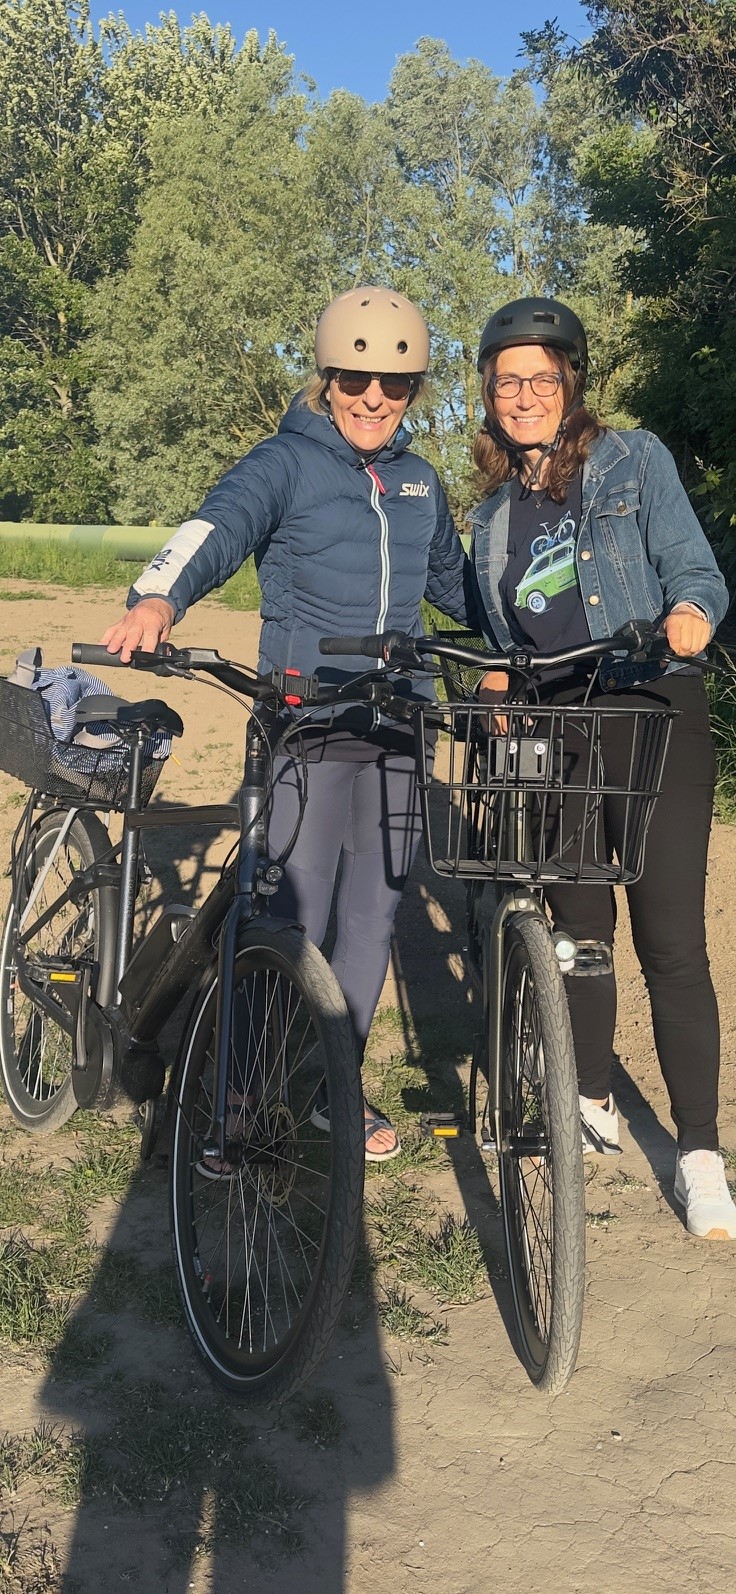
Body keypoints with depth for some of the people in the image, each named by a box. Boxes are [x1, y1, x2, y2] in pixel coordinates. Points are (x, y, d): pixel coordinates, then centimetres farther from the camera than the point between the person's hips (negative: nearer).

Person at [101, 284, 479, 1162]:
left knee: (374, 909, 10)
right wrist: (158, 598, -41)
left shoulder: (419, 480, 14)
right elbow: (216, 527, -21)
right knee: (296, 914, -6)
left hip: (395, 725, 5)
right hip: (305, 721, -5)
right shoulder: (287, 462, -3)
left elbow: (451, 580, 29)